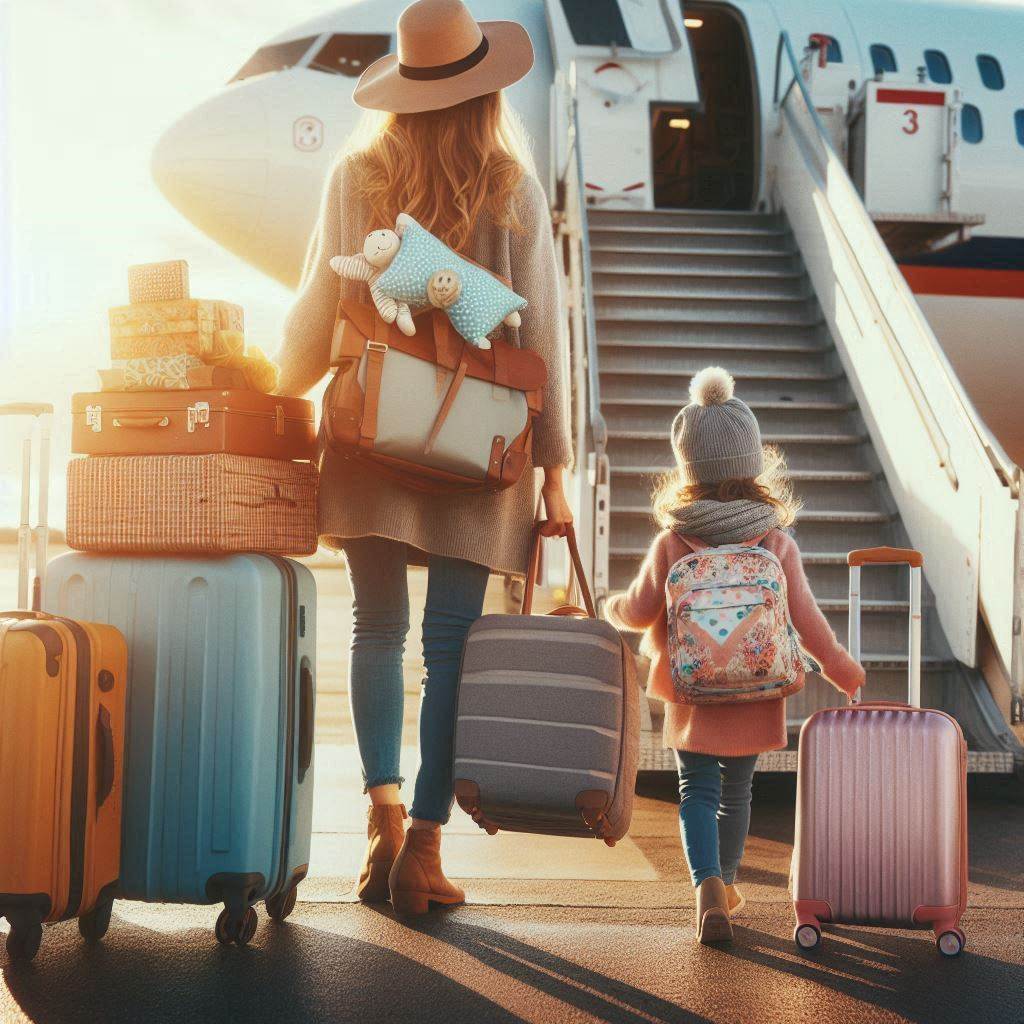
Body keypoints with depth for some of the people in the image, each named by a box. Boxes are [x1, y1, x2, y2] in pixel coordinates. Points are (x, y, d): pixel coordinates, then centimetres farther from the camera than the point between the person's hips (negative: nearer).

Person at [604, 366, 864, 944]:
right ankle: (727, 883, 32)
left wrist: (612, 608, 23)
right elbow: (806, 620, -3)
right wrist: (840, 667, 13)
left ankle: (709, 886, -15)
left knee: (698, 790, 6)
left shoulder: (671, 545, -9)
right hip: (754, 696, 1)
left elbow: (640, 612, 0)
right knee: (737, 792, 18)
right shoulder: (778, 544, -7)